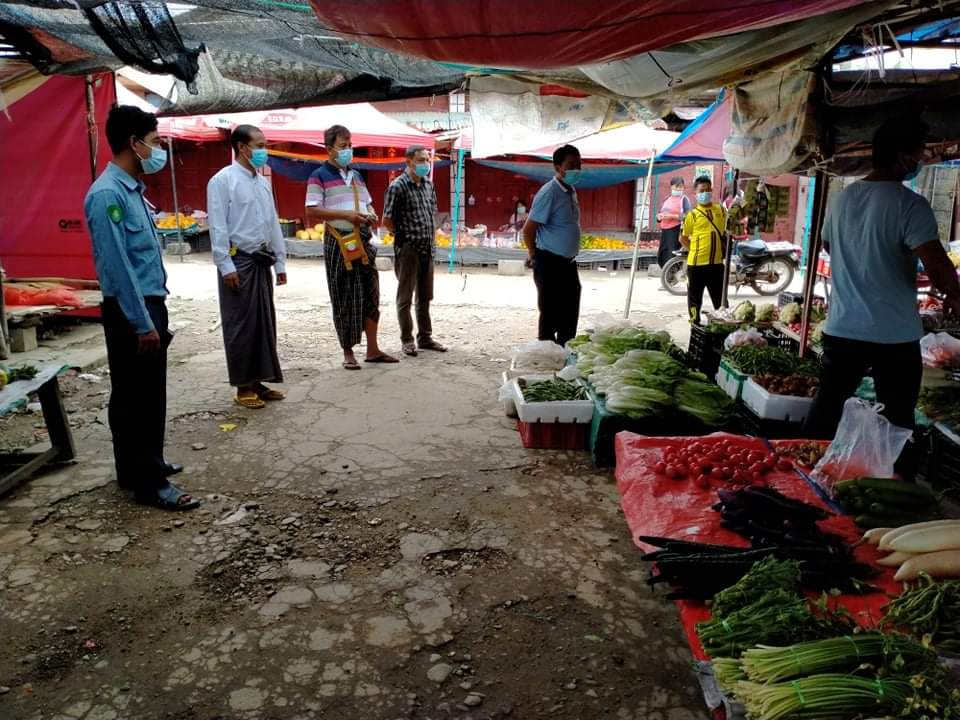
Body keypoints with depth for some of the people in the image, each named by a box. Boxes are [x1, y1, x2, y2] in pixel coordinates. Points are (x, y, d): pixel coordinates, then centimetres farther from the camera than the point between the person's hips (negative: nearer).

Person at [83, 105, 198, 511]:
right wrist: (142, 323, -20)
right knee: (133, 398, -1)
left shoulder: (131, 188, 12)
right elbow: (116, 265, -21)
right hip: (130, 311, -10)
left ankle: (143, 465, 30)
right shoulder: (107, 194, -18)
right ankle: (148, 482, 7)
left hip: (150, 303, 10)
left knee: (151, 394, 17)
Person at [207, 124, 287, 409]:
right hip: (238, 261, -7)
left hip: (261, 261, 7)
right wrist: (226, 266, -17)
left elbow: (273, 223, 16)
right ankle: (244, 387, 8)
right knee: (241, 324, -1)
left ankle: (259, 381, 21)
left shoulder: (262, 182, 14)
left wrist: (280, 262, 14)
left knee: (265, 322, 10)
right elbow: (217, 227, -12)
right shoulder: (222, 180, -8)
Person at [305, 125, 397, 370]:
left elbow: (368, 203, 23)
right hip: (338, 242, -6)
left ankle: (372, 349, 17)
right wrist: (346, 215, -20)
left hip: (363, 240, 7)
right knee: (344, 299, 0)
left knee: (370, 295, 8)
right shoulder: (319, 176, -4)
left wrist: (371, 215, -1)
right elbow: (312, 211, -13)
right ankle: (348, 353, 10)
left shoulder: (356, 175, 17)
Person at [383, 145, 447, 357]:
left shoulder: (428, 184, 10)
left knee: (425, 297, 14)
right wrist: (404, 235, -1)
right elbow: (387, 220, -11)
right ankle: (407, 340, 11)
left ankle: (425, 337, 23)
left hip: (427, 249, 7)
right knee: (405, 297, 3)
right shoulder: (398, 186, -11)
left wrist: (432, 238, 13)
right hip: (407, 249, -7)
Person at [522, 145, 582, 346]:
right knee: (551, 315, -1)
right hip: (550, 264, -8)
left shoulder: (571, 191, 10)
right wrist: (535, 256, -3)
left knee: (570, 316, 14)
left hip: (568, 263, 8)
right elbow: (528, 230, -16)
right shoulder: (549, 193, -17)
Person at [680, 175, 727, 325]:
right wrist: (695, 251, -5)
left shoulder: (720, 210, 7)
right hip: (697, 263, -4)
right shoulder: (693, 215, -5)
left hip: (717, 262, 4)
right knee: (695, 297, 7)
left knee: (720, 298, 14)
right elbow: (683, 239, 1)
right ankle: (695, 324, 19)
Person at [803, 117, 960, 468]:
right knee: (897, 421, 8)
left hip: (841, 329, 5)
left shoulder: (841, 199, 6)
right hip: (894, 335, -5)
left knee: (826, 407, 13)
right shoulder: (910, 205, -14)